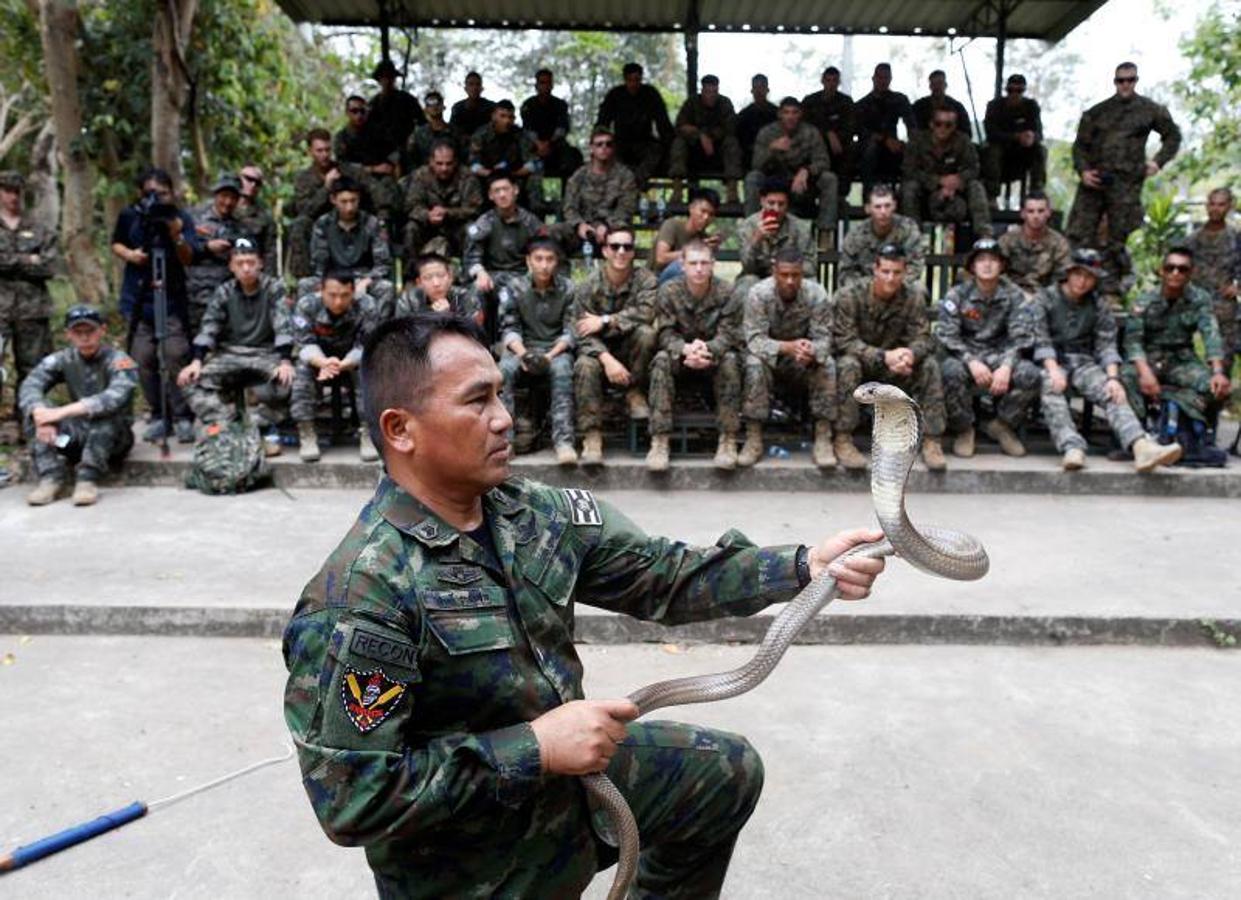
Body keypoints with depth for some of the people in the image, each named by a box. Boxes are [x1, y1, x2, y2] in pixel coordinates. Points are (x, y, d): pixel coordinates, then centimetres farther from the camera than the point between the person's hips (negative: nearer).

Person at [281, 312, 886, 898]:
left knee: (729, 771, 19)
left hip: (573, 777, 7)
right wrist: (535, 748, -28)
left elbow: (661, 575, -2)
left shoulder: (533, 514, -7)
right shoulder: (364, 594, -28)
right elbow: (351, 799, -28)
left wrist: (804, 567, -13)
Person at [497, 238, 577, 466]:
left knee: (562, 370, -34)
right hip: (524, 346, 1)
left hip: (556, 347, -1)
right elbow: (508, 328, 0)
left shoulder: (567, 289, -2)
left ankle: (563, 440, -36)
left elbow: (571, 330, -4)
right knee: (505, 368, -30)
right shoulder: (516, 288, -1)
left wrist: (551, 355, -19)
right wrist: (522, 353, -19)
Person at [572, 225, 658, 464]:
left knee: (646, 333, -30)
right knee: (585, 366, -33)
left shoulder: (645, 279, -6)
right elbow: (583, 334, -14)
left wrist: (605, 321, -25)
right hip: (600, 349, 0)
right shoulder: (588, 286, -7)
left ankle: (635, 394, -9)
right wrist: (607, 359, -31)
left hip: (631, 350, 0)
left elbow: (646, 313, -25)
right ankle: (592, 435, -29)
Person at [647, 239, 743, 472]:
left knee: (730, 360, -31)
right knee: (662, 360, -30)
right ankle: (659, 440, -32)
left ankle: (728, 440, -28)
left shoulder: (726, 293, -10)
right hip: (680, 356, 0)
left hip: (713, 358, 0)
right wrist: (686, 349, -38)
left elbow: (729, 335, -17)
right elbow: (665, 333, -15)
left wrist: (707, 349, -41)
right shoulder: (668, 291, -9)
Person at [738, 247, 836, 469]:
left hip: (803, 363, 1)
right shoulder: (758, 293, -21)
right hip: (769, 355, -1)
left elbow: (823, 337, -18)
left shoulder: (816, 293, -16)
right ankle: (753, 439, -27)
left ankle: (823, 439, -23)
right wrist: (787, 347, -44)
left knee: (827, 365, -28)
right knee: (754, 363, -33)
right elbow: (754, 339, -26)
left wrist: (812, 351, -43)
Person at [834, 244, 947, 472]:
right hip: (860, 361, -3)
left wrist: (910, 354, -36)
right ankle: (843, 440, -29)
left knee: (929, 365, -21)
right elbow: (844, 341, -23)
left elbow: (923, 337, -10)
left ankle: (932, 440, -16)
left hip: (895, 367, 3)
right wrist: (884, 357, -36)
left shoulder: (913, 296, -8)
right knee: (848, 364, -35)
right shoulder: (849, 295, -18)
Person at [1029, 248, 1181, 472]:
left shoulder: (1099, 304, 13)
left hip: (1084, 361, 3)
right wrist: (1054, 370, -23)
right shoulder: (1045, 298, 5)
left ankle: (1141, 446, -48)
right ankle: (1071, 448, -53)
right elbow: (1040, 339, -6)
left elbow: (1106, 344, 4)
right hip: (1052, 361, -3)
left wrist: (1113, 377, -14)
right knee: (1051, 390, -37)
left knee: (1113, 393, -26)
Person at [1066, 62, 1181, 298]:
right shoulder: (1097, 112, 11)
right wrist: (1083, 170, -6)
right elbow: (1080, 144, 11)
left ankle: (1113, 282, 10)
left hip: (1126, 183, -1)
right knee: (1077, 234, -6)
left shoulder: (1150, 110, 9)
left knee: (1118, 238, 1)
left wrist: (1158, 162, 6)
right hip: (1093, 181, 1)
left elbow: (1173, 136, 20)